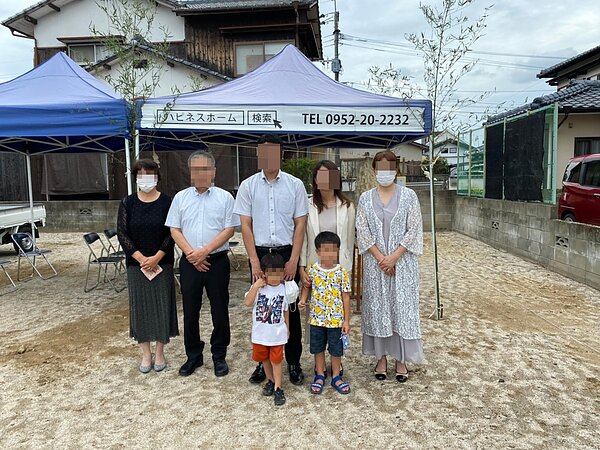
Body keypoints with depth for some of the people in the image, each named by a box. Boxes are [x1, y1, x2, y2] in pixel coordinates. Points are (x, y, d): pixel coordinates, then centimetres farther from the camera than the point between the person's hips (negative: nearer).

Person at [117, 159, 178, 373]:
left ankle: (160, 352, 20)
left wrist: (156, 257, -14)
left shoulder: (166, 201, -2)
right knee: (140, 306, 7)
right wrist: (141, 258, -12)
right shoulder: (128, 202, 2)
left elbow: (171, 233, -6)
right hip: (136, 264, 2)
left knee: (162, 305, 4)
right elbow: (122, 233, -2)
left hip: (162, 263, -1)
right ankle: (146, 353, 22)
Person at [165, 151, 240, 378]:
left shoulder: (225, 197, 0)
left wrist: (204, 251, -14)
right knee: (190, 311, 10)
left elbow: (229, 230, -6)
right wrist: (191, 254, -9)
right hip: (189, 262, 2)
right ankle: (193, 356, 26)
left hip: (217, 261, -2)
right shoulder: (181, 197, 7)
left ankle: (219, 356, 22)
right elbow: (174, 230, 4)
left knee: (220, 311, 6)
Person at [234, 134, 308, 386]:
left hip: (287, 253, 0)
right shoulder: (248, 186, 2)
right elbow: (245, 226, 1)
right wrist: (254, 262, -6)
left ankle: (293, 362, 20)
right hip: (260, 253, 1)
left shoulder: (295, 185, 1)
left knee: (290, 308, 6)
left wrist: (293, 261, -7)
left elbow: (300, 224, 0)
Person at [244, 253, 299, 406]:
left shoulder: (284, 289, -6)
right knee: (264, 359, 18)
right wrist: (255, 286, -27)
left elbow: (286, 310, 4)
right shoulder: (258, 287, -9)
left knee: (276, 361, 5)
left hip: (277, 333, -1)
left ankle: (278, 388, 16)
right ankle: (270, 380, 39)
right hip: (260, 333, 1)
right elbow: (248, 302, -22)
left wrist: (287, 328, 10)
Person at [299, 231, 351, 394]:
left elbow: (346, 297, -6)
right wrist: (303, 300, -8)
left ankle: (336, 377, 31)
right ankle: (320, 376, 34)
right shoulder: (312, 270, -7)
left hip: (336, 319, -1)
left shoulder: (342, 272, -10)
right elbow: (306, 286, 11)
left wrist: (346, 320, -5)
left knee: (336, 350, 12)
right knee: (318, 348, 16)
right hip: (317, 318, 2)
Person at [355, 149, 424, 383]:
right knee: (377, 307, 7)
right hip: (375, 263, 1)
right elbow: (362, 231, -1)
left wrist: (394, 257, -13)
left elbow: (413, 230, -5)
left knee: (402, 307, 4)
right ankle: (381, 357, 22)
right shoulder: (366, 198, 3)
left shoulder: (408, 196, -1)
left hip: (402, 262, -1)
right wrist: (380, 258, -11)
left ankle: (401, 359, 18)